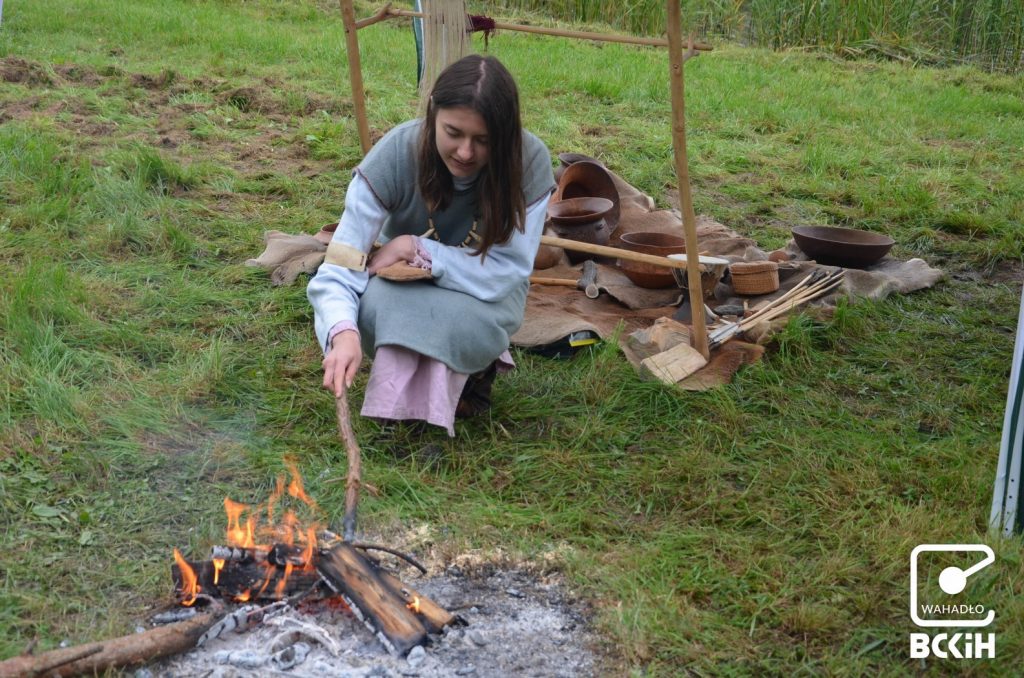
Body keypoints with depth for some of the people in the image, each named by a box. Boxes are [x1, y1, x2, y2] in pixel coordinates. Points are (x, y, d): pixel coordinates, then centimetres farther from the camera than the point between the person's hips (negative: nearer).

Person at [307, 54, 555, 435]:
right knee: (375, 305, -34)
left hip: (484, 296, 0)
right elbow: (340, 267, -29)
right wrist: (343, 332, -48)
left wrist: (415, 248, -31)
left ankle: (474, 368, 2)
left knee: (465, 325, -35)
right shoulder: (396, 153, -26)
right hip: (408, 288, 1)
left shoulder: (529, 161, -27)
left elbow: (504, 272, -25)